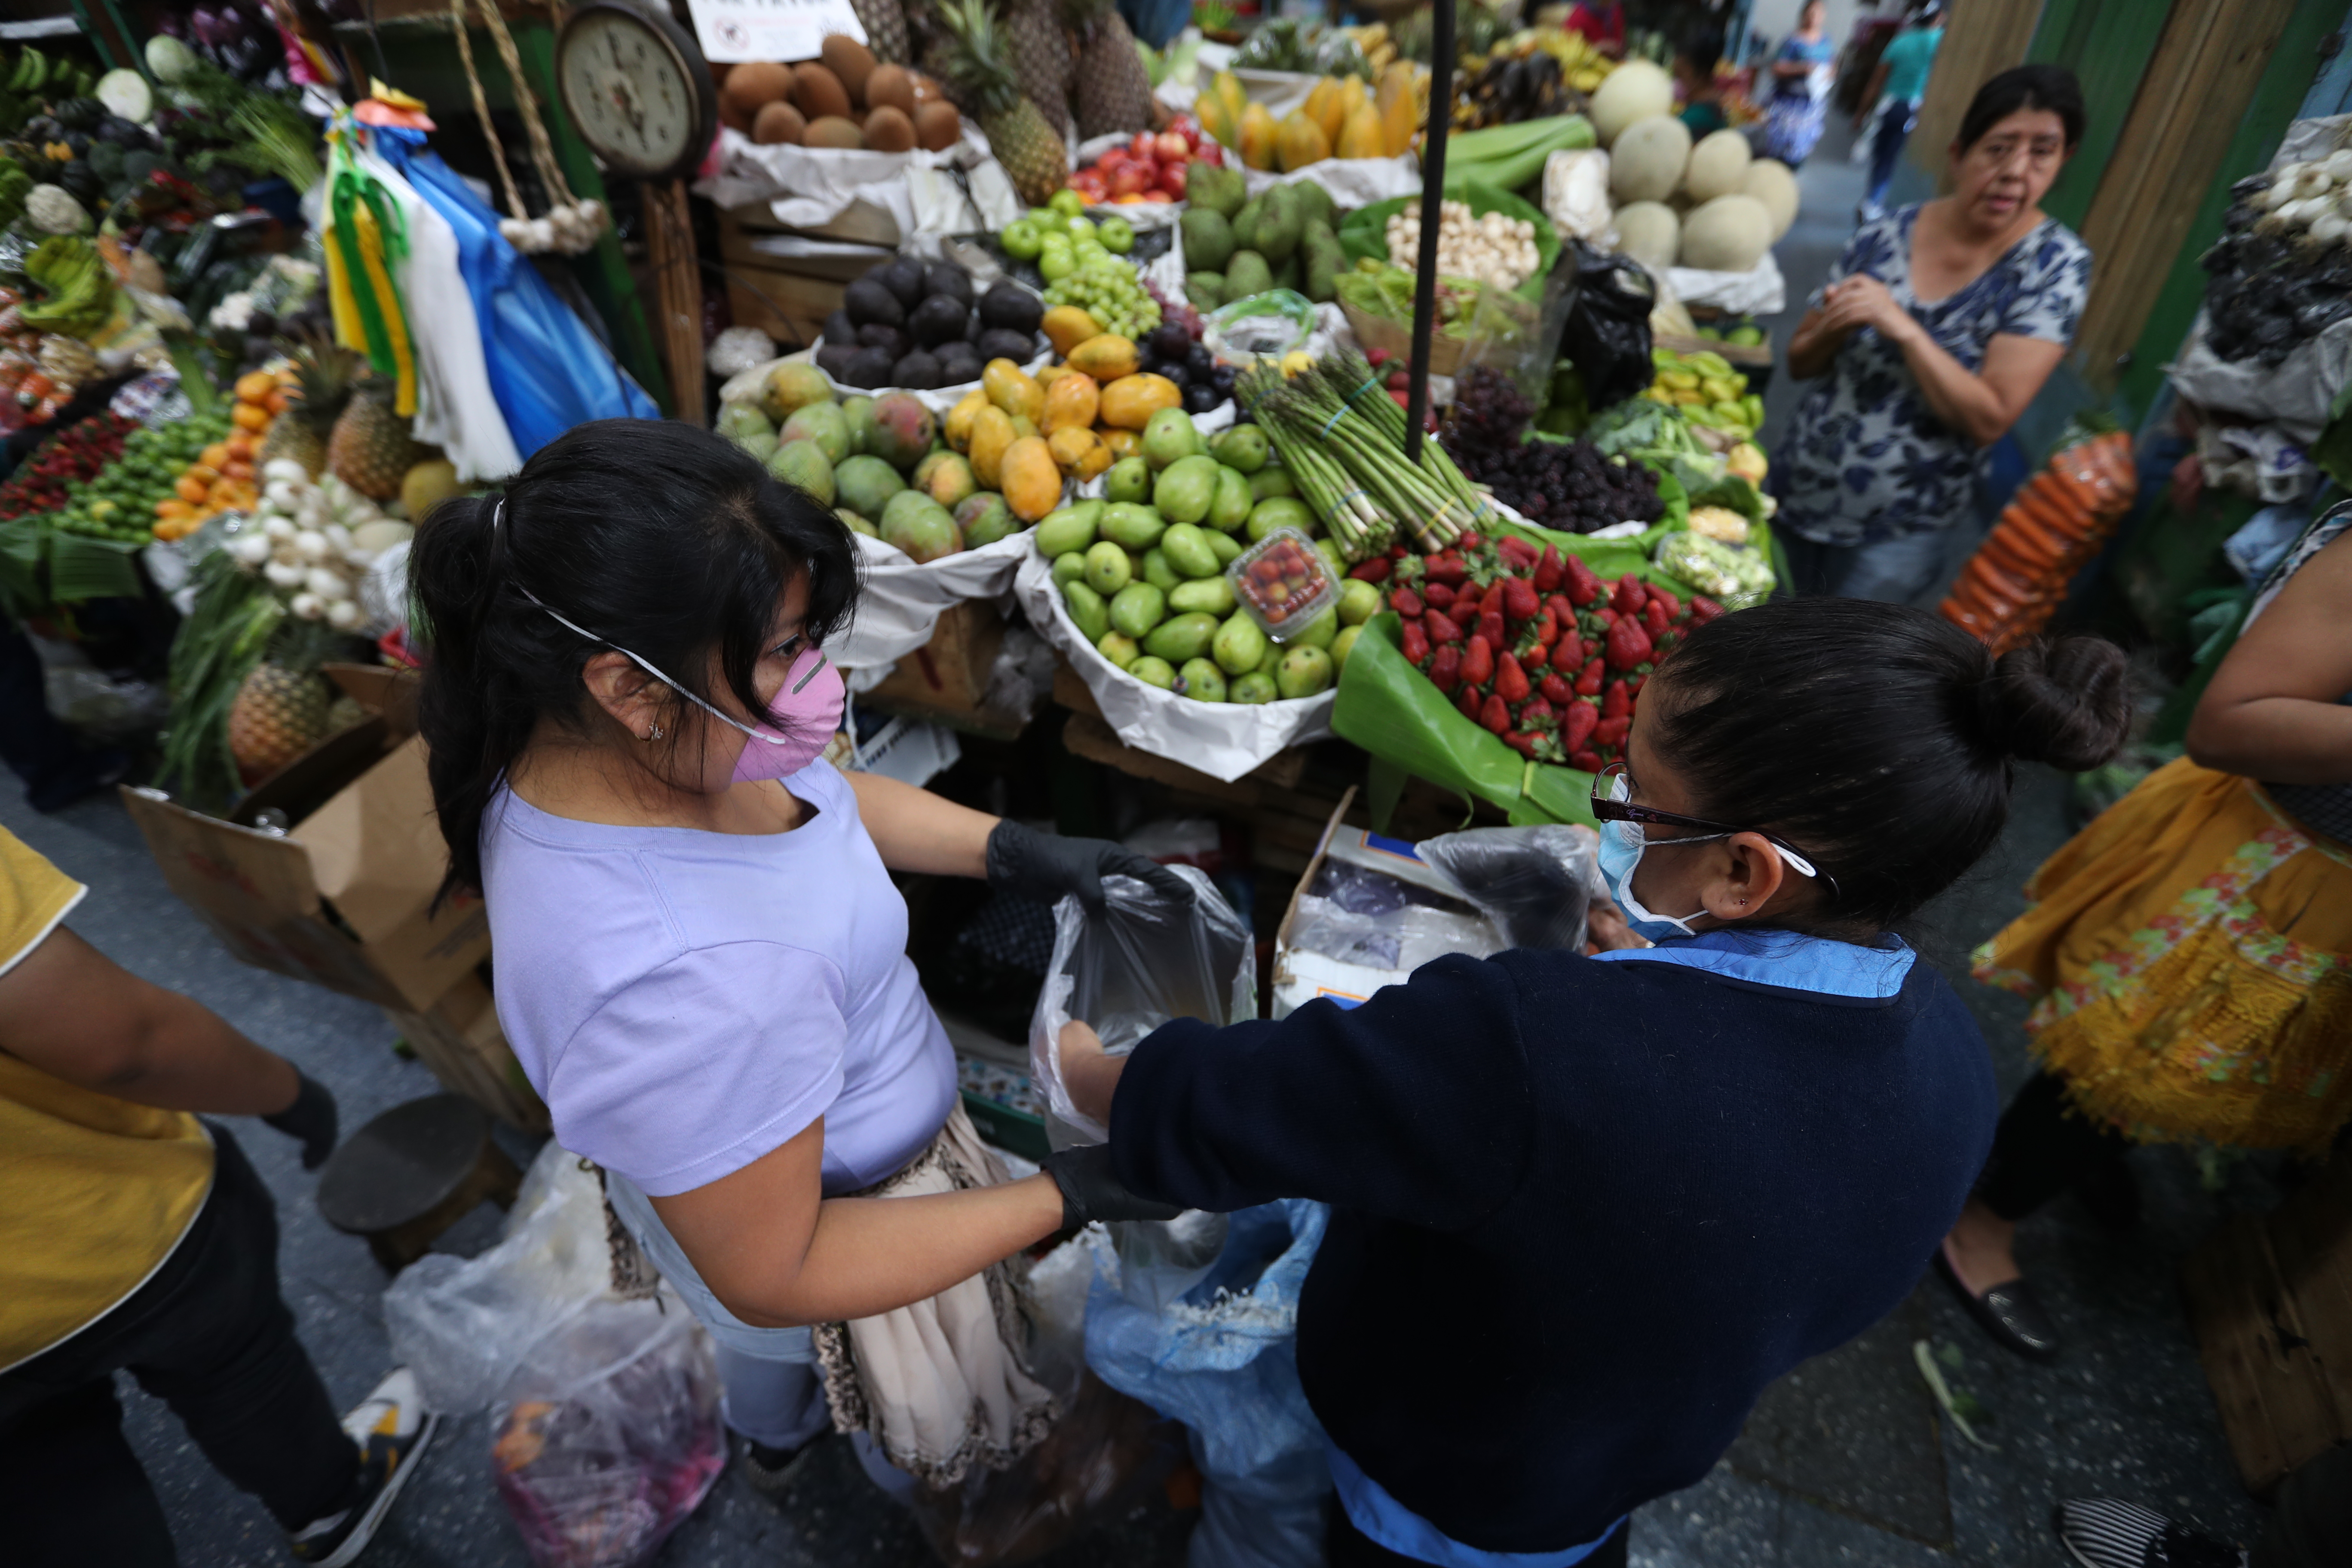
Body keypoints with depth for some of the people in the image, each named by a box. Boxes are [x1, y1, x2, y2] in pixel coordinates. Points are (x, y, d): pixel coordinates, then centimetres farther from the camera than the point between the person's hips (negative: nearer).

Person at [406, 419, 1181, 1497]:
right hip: (816, 1234, -7)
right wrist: (1069, 1197, -31)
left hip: (730, 1157, 7)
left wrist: (1018, 853, -12)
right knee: (919, 1410, 31)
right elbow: (775, 1278, -33)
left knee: (767, 1353, 41)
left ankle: (772, 1442, 75)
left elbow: (821, 790, -3)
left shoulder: (599, 730, -22)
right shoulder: (677, 985, -48)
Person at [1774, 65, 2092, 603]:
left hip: (1899, 527, -3)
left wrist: (1902, 327, -26)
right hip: (1798, 489, 3)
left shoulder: (2055, 264, -11)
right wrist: (1833, 327, -18)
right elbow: (1800, 363, 5)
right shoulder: (1885, 236, -4)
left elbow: (1990, 420, -19)